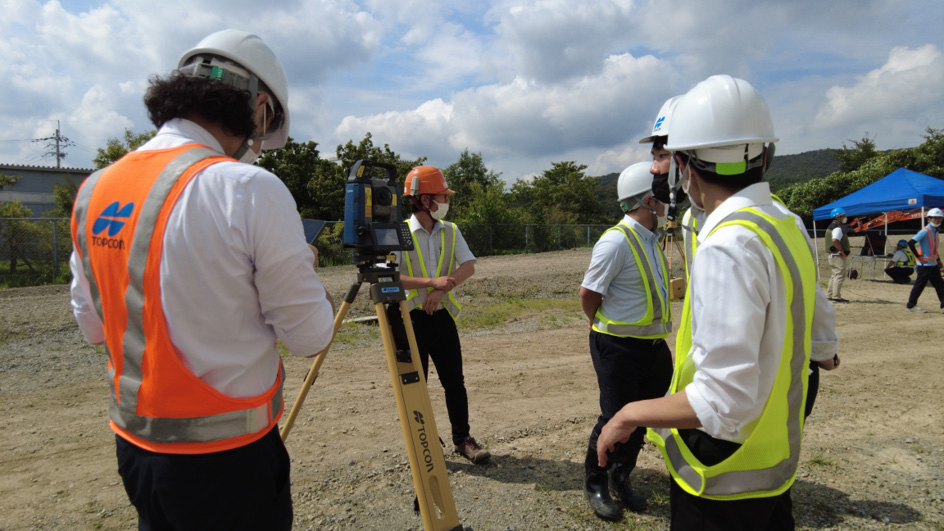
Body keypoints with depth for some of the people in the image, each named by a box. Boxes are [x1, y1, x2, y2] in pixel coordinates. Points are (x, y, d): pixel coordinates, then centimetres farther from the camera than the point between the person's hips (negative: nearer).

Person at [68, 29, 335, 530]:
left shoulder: (92, 190, -1)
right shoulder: (250, 189, -22)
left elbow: (92, 326, 11)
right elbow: (311, 336, -15)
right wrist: (306, 274, 3)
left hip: (134, 446, 6)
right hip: (226, 457, -6)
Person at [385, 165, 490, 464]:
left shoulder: (450, 232, 6)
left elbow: (468, 266, -6)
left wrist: (442, 289, -20)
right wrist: (431, 282, -24)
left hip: (442, 316, 4)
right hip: (410, 318, -3)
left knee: (454, 381, 8)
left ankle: (462, 439, 23)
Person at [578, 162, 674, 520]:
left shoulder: (651, 239, 10)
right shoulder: (616, 241, -19)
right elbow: (588, 294, -15)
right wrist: (606, 330, 1)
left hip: (653, 345, 8)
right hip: (618, 347, -8)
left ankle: (620, 478, 35)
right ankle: (595, 484, 24)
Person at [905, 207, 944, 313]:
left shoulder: (935, 231, 12)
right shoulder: (925, 231, -15)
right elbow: (911, 243, -25)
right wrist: (918, 256, -20)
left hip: (933, 264, 9)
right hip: (924, 264, -9)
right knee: (920, 285, -2)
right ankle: (911, 305, 7)